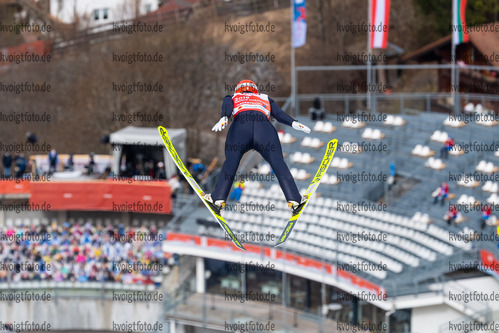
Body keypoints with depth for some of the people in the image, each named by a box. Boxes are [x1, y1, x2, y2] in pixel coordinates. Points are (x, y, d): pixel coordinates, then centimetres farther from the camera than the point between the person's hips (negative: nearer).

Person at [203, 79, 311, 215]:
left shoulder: (232, 98, 36)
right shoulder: (265, 99, 40)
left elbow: (227, 107, 13)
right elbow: (279, 114, 22)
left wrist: (224, 119, -6)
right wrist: (293, 123, 12)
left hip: (240, 126, 0)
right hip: (264, 127, 0)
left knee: (230, 163, 9)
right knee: (279, 164, 1)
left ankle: (218, 198, -5)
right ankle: (294, 200, -10)